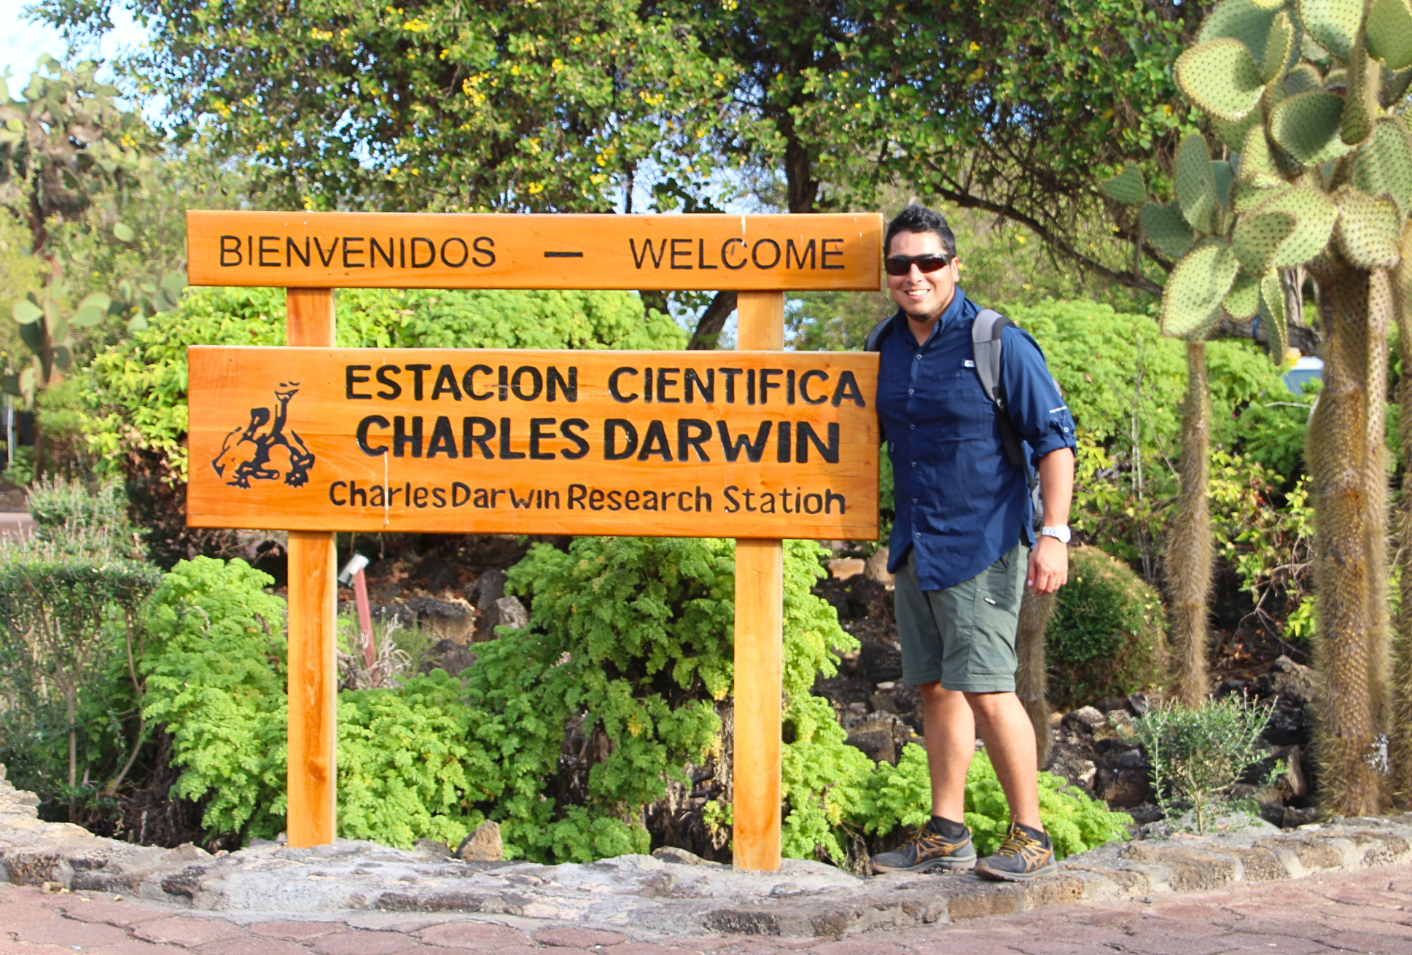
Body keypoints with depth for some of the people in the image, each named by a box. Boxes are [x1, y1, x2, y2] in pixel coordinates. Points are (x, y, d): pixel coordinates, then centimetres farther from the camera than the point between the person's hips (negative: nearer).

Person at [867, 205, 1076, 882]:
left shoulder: (998, 343, -9)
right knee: (935, 689, 10)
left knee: (986, 690, -12)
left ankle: (1029, 837, -2)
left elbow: (1055, 439, -8)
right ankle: (945, 834, 18)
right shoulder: (886, 348, 9)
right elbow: (870, 436, 26)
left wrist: (1053, 534, -14)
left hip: (981, 546, -7)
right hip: (914, 547, 7)